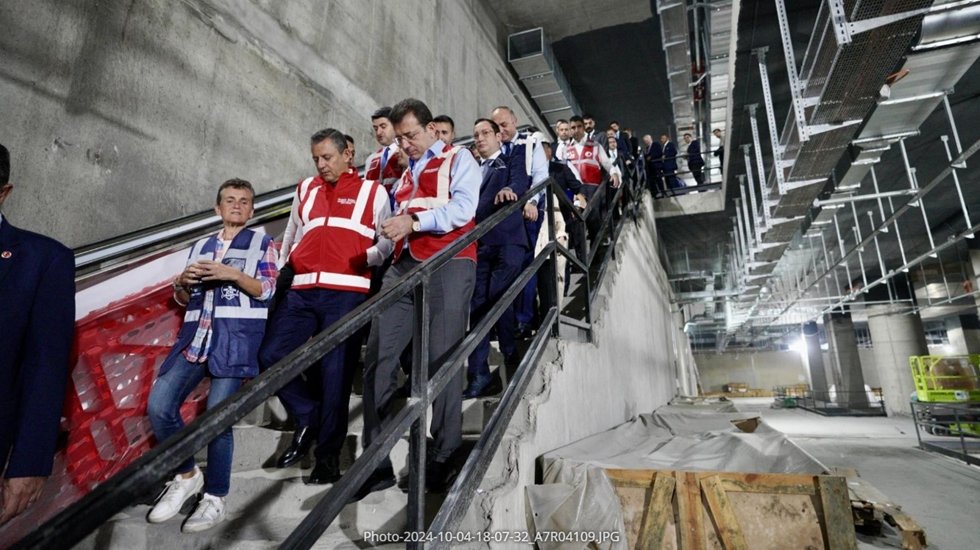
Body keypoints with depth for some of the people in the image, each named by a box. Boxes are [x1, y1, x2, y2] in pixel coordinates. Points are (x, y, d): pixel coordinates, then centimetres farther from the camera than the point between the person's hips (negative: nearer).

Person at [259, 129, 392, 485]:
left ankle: (328, 455, 13)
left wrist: (367, 257, -15)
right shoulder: (305, 190, 22)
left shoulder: (372, 191, 10)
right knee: (271, 355, -5)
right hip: (302, 292, 5)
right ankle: (308, 419, 18)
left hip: (347, 292, -4)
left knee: (335, 372, -2)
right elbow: (290, 238, 30)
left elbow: (389, 239, 2)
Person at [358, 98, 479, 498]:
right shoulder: (405, 171, 29)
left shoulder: (458, 159, 7)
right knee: (378, 357, -1)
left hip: (448, 265, -6)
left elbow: (463, 208, -9)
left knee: (442, 360, -5)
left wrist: (414, 221, -15)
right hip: (403, 265, 7)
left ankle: (444, 457, 10)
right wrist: (391, 229, 11)